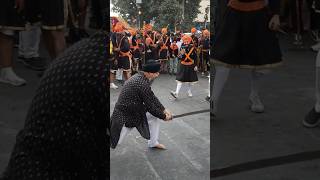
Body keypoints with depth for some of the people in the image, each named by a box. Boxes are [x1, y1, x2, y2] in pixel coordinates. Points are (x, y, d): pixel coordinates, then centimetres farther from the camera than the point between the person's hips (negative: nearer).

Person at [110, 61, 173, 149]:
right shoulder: (142, 84, -29)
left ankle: (153, 142, 27)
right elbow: (150, 106, -20)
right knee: (115, 140, -2)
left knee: (155, 117, 10)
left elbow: (152, 97, 8)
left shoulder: (139, 77, -1)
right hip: (124, 115, -10)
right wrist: (164, 116, -6)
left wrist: (164, 110, 3)